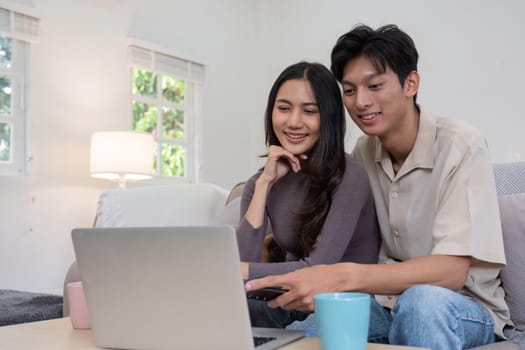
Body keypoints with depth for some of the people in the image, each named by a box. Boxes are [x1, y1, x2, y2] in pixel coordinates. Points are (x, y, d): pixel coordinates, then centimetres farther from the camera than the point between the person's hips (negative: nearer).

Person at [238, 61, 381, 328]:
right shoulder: (261, 182, 2)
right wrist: (265, 182, -15)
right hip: (295, 302, 4)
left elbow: (318, 269, -23)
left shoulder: (349, 175, -16)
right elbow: (243, 261, -12)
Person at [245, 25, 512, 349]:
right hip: (390, 298, 4)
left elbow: (451, 270, -28)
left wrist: (343, 277, -41)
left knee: (421, 301, -37)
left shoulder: (461, 147, -19)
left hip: (466, 307, -3)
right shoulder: (365, 149, 0)